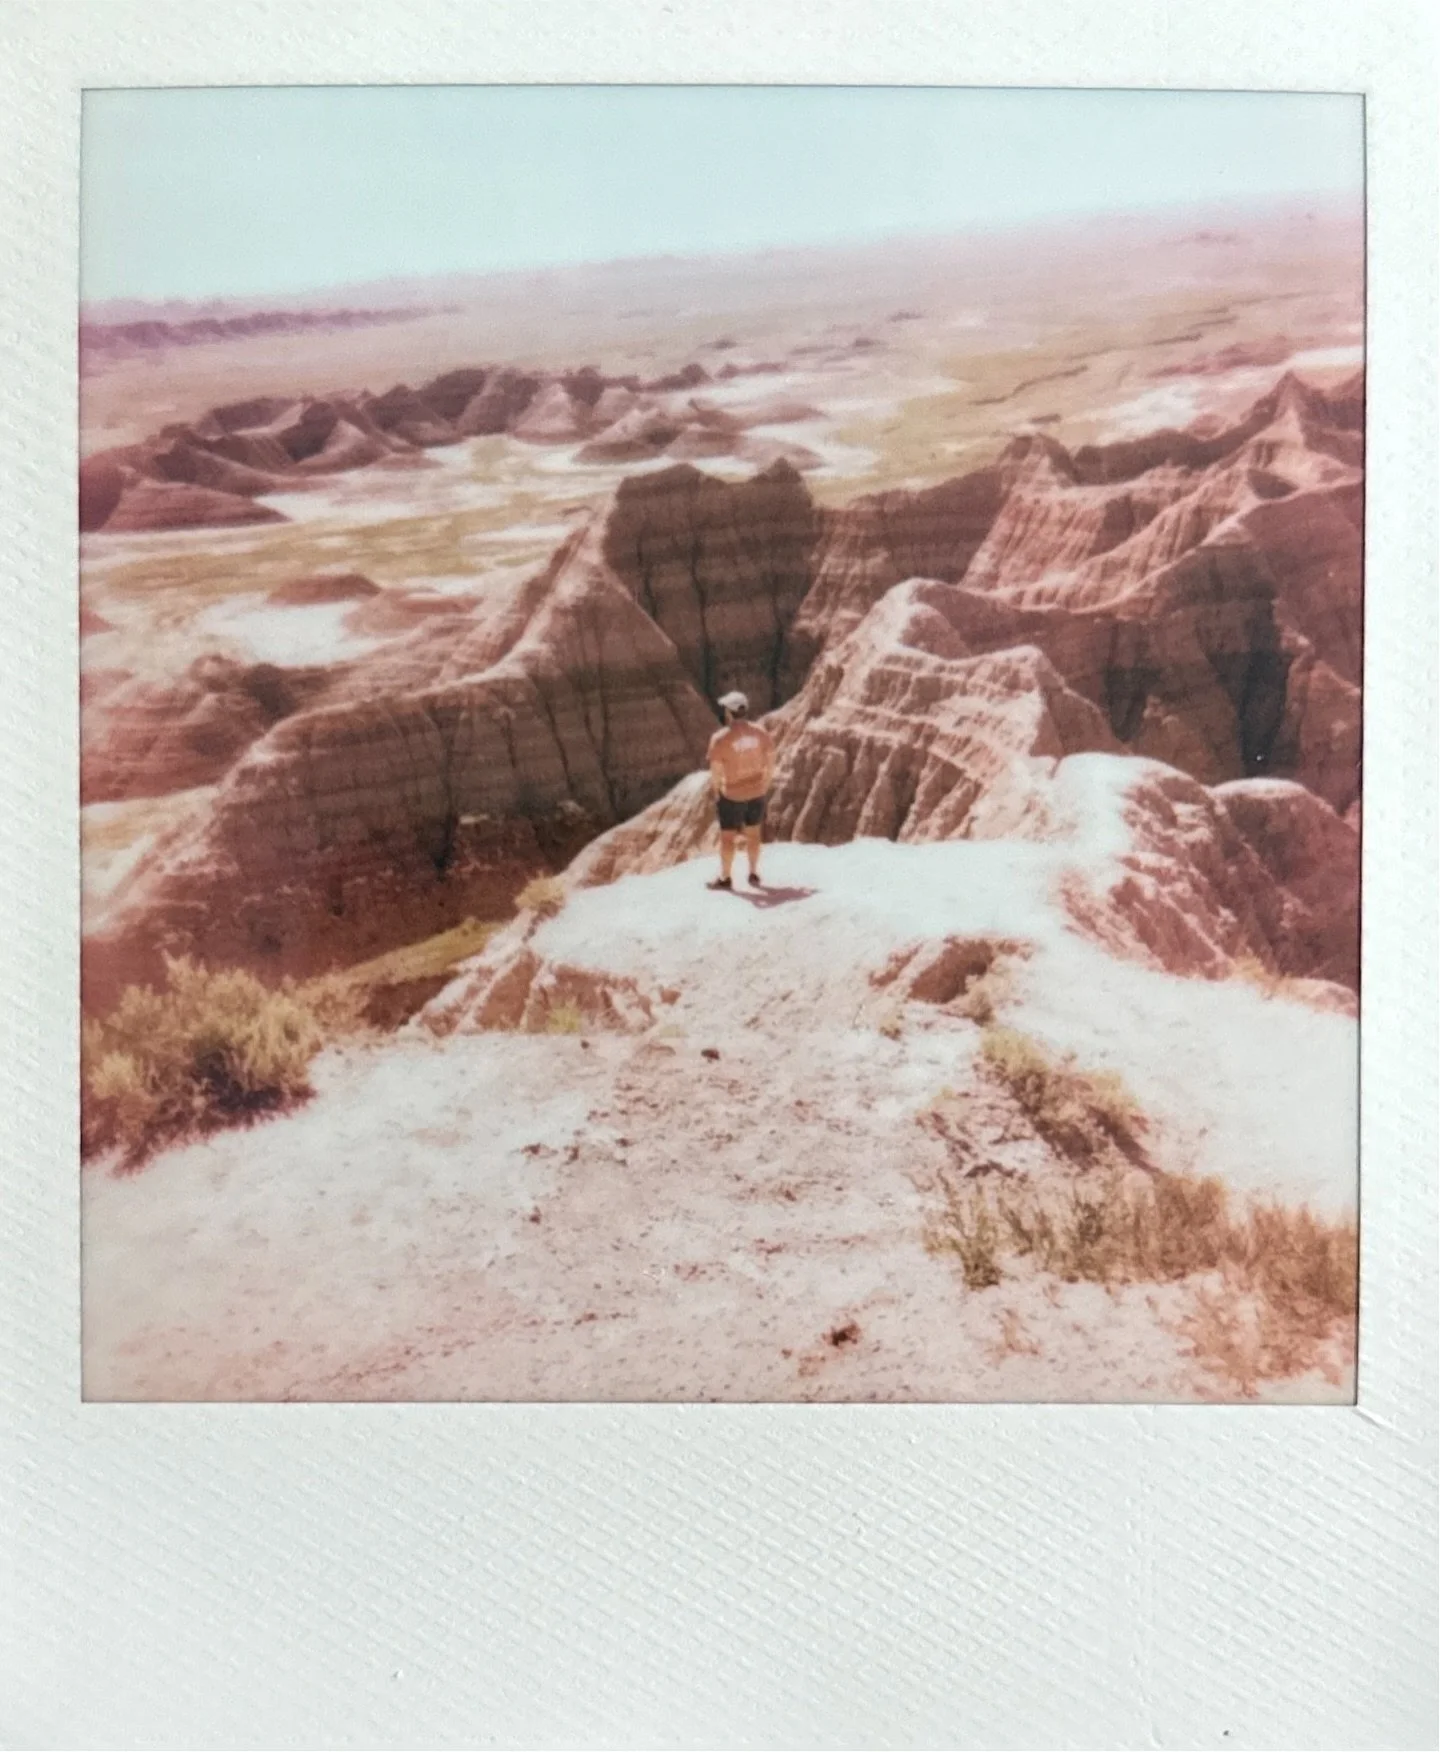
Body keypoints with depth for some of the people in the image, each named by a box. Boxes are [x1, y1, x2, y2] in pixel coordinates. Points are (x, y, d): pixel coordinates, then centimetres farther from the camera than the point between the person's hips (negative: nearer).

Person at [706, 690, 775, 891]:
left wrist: (716, 793, 2)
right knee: (753, 833, 20)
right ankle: (754, 874, 30)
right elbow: (770, 763, 0)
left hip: (732, 795, -4)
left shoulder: (720, 738, -20)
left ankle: (725, 878, 24)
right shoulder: (761, 733, -7)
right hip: (757, 793, 4)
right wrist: (765, 786, 13)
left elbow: (715, 772, -15)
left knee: (727, 836, 12)